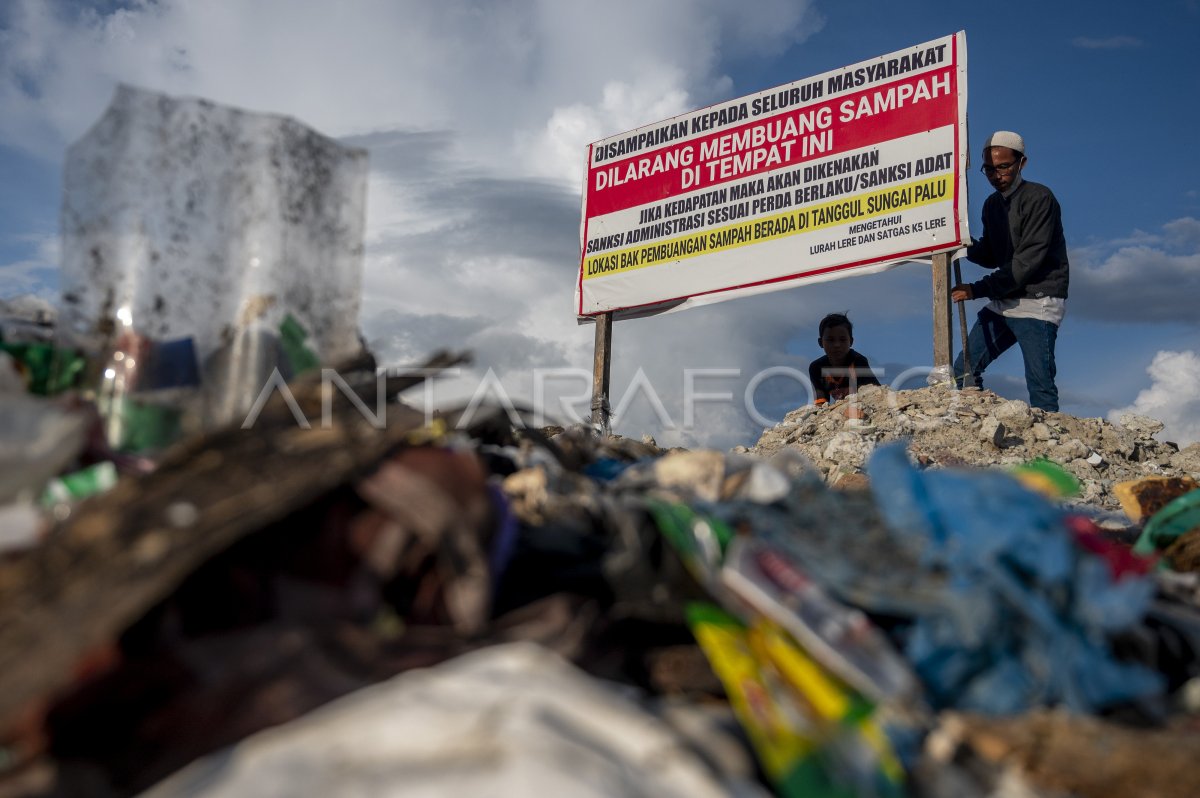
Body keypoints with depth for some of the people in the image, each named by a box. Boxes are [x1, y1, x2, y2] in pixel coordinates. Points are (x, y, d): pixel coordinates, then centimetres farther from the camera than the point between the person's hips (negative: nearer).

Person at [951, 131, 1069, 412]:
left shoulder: (1038, 198, -11)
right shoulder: (992, 204, 14)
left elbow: (1028, 261, -19)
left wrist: (978, 289, -21)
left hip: (1037, 303, -8)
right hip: (1001, 304, 8)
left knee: (1040, 384, -12)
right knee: (964, 370, 4)